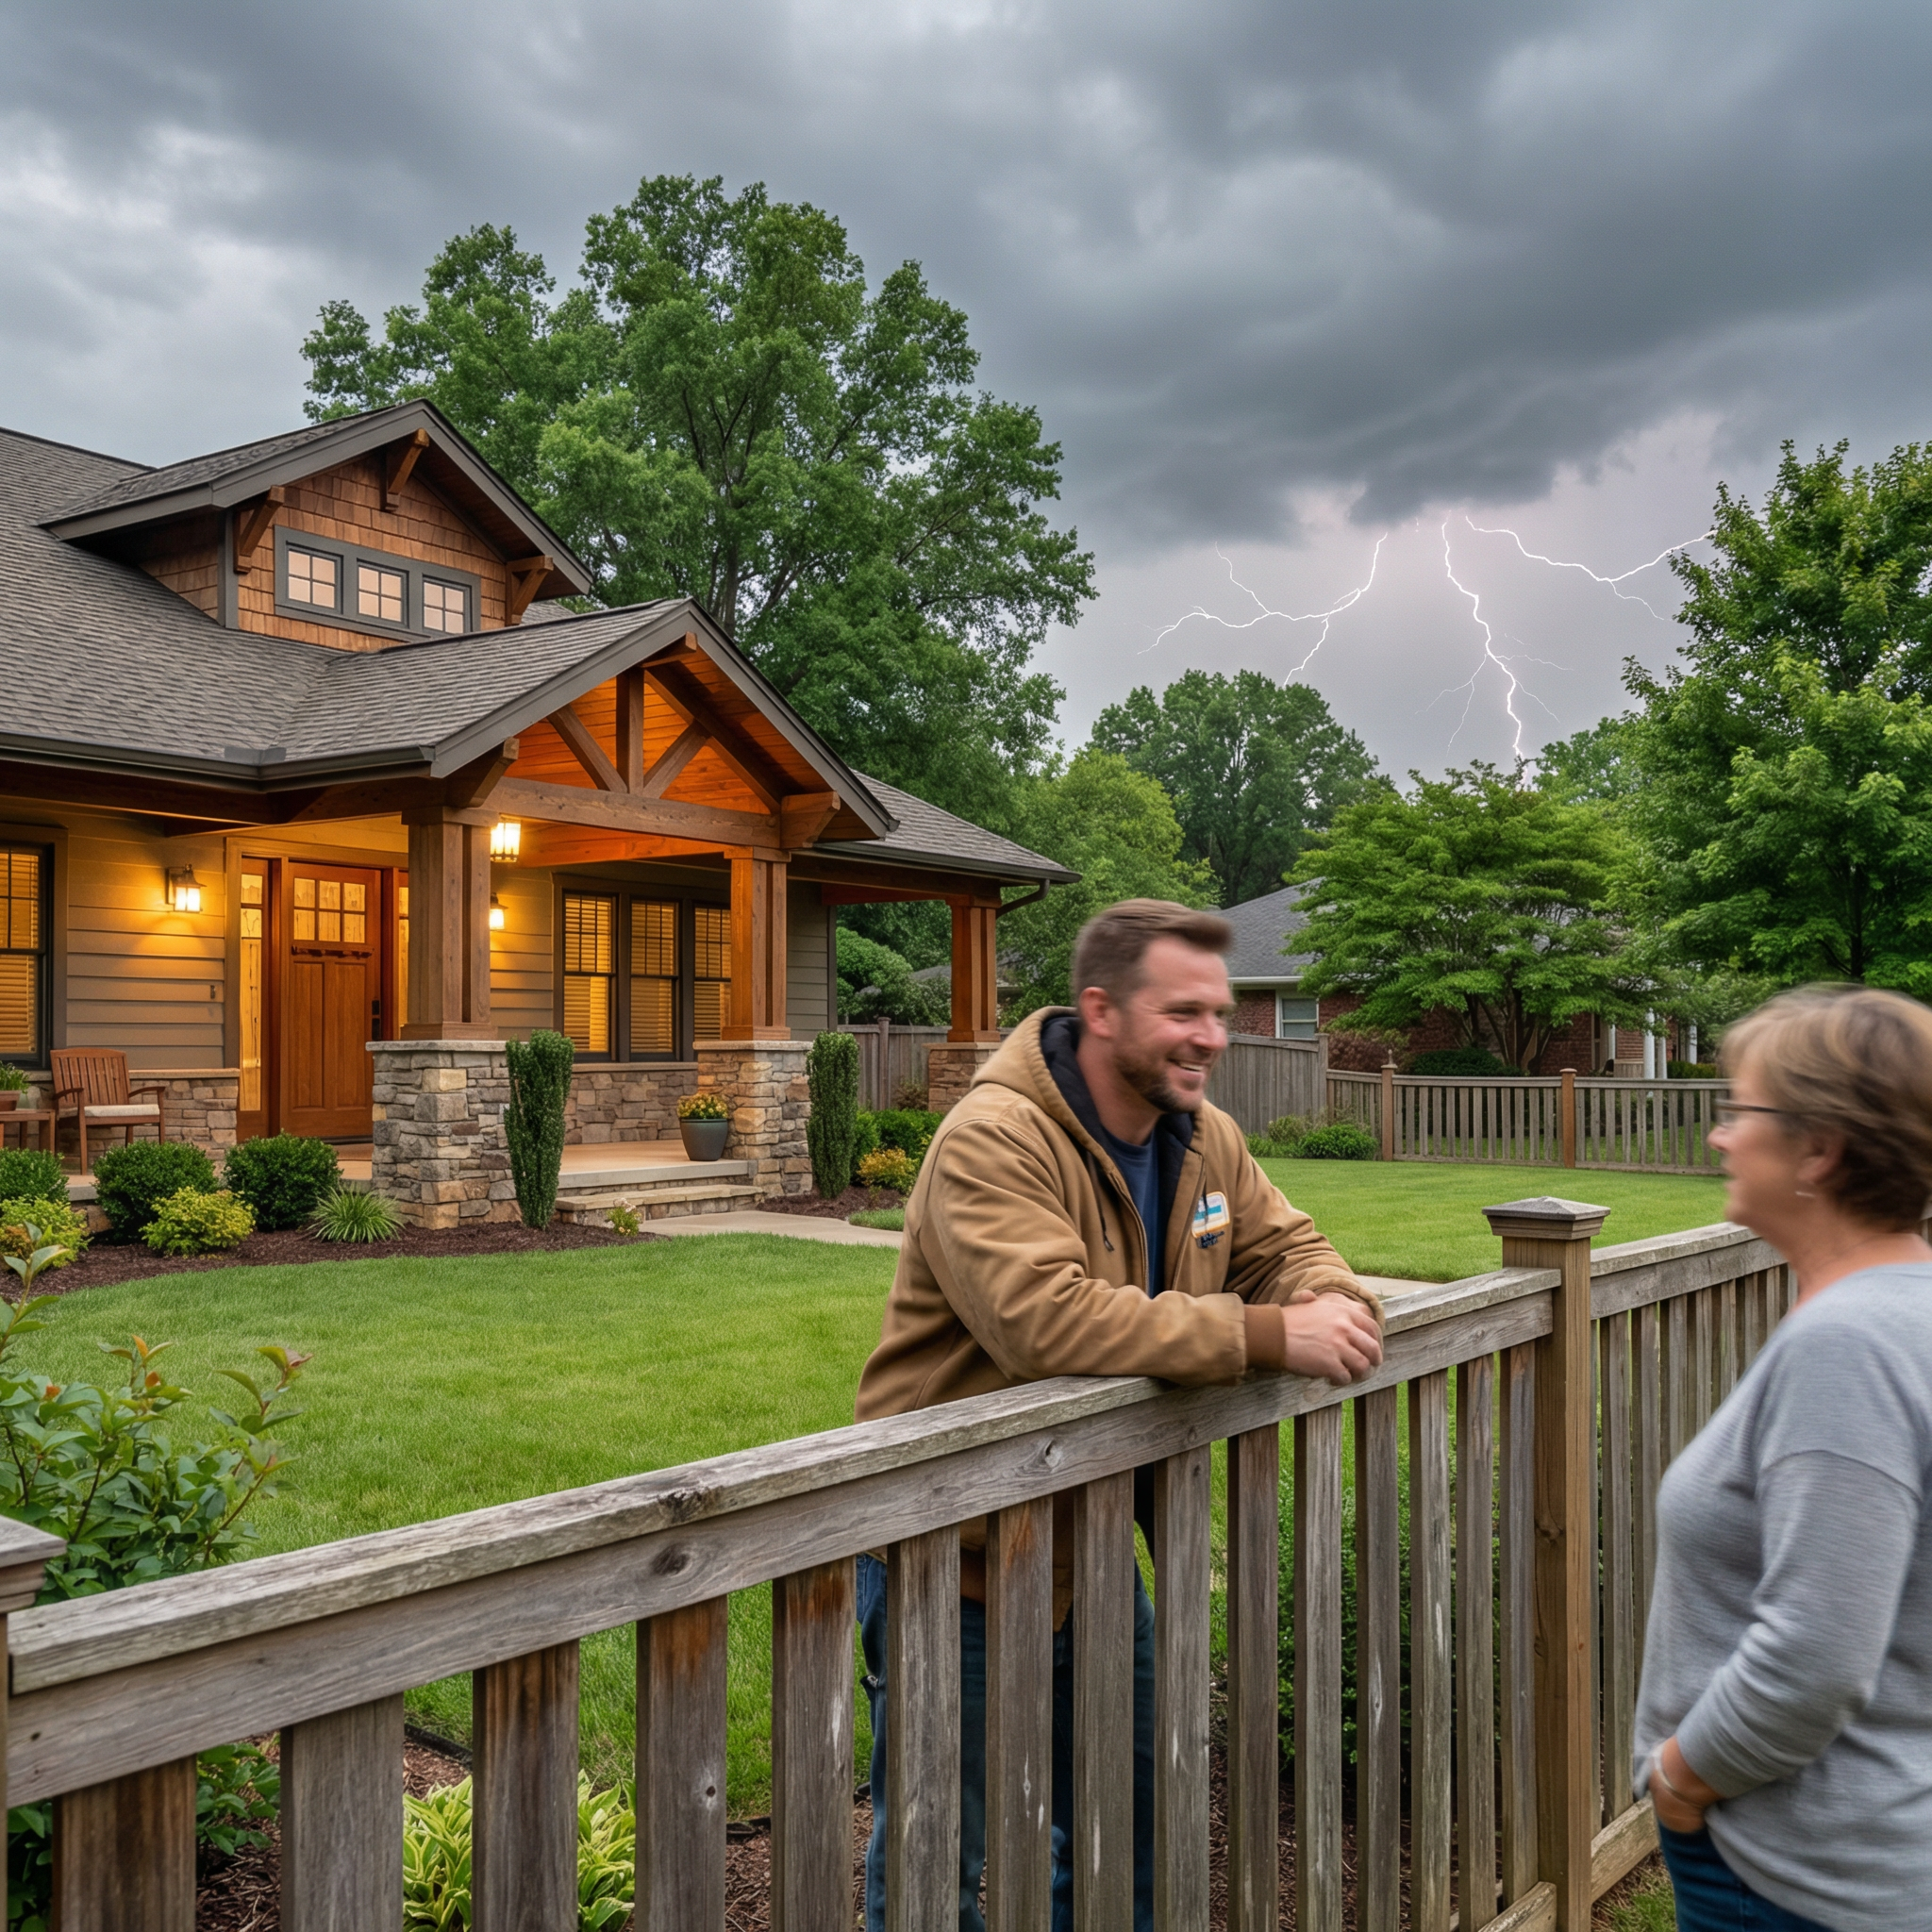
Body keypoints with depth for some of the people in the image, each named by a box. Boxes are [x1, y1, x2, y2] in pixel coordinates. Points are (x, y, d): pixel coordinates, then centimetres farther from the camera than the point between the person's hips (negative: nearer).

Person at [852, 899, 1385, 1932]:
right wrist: (1271, 1335, -35)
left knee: (1131, 1824, 24)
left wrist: (1334, 1304, -17)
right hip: (951, 1552, -7)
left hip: (1090, 1544, 8)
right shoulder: (993, 1143, -26)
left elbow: (1286, 1247, 9)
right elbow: (1048, 1320, -38)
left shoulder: (1203, 1139, 1)